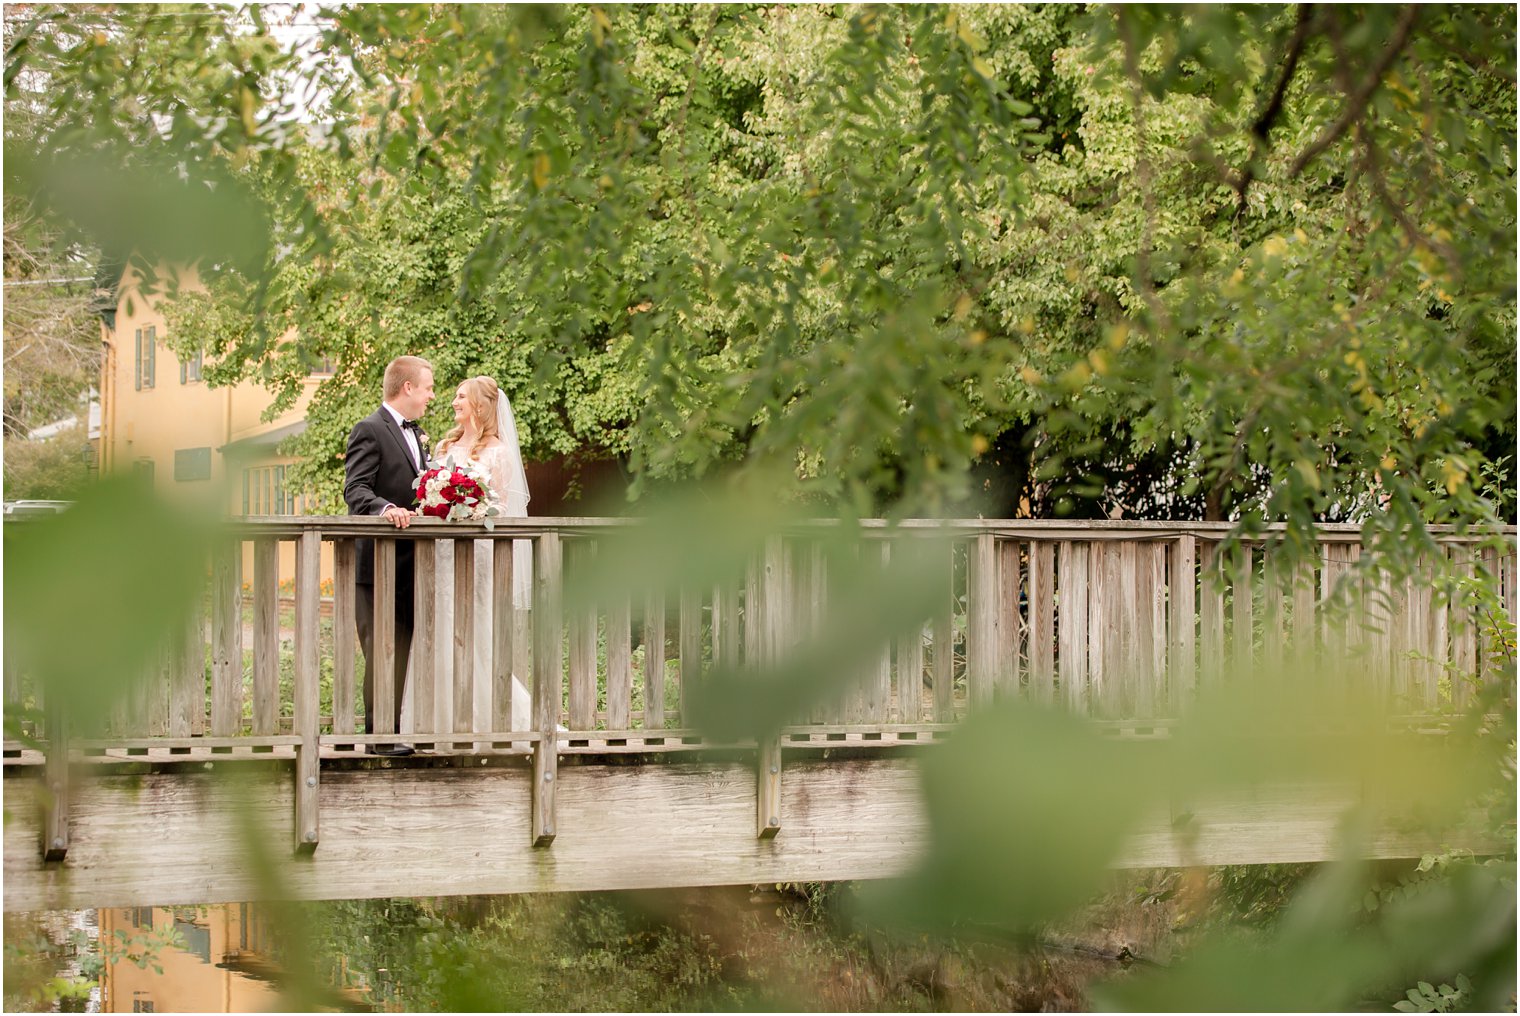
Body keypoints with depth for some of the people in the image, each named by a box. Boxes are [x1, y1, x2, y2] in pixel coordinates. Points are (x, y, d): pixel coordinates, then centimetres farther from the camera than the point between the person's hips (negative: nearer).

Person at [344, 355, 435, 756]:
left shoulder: (416, 433, 19)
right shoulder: (369, 430, -9)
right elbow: (355, 489, -18)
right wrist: (385, 509, -36)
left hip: (409, 561, 8)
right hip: (377, 560, -8)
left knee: (402, 649, 9)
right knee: (381, 650, -8)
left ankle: (393, 729, 14)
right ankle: (379, 734, -5)